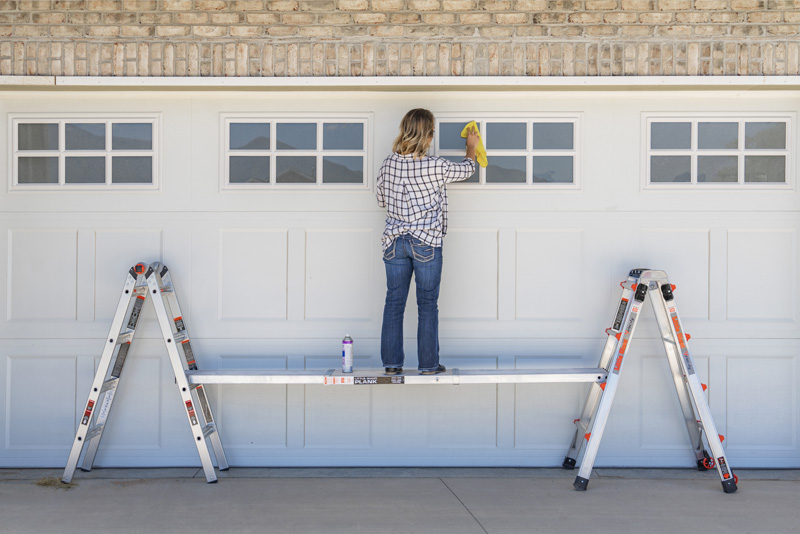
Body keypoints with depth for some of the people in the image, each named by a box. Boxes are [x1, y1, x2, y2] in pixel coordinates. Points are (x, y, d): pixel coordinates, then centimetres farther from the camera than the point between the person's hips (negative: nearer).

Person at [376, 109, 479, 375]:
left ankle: (391, 362, 11)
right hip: (426, 243, -4)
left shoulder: (387, 164, -1)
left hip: (394, 241, 4)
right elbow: (466, 170, 6)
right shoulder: (436, 167, -13)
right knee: (427, 303, 5)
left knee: (394, 301, 9)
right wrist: (471, 147, 25)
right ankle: (428, 363, 9)